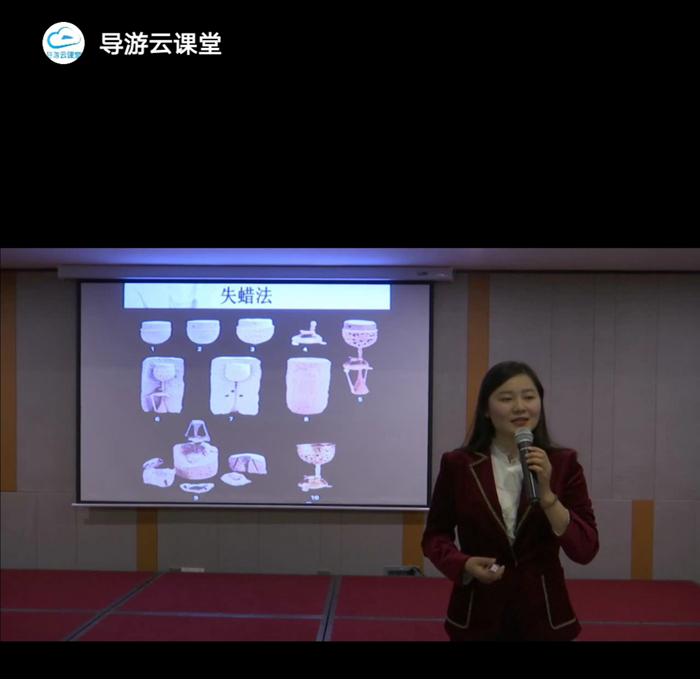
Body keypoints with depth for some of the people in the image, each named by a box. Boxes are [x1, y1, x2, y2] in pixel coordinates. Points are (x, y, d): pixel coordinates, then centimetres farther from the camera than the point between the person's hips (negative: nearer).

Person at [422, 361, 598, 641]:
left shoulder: (563, 463, -4)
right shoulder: (458, 464, -6)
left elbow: (585, 551, -8)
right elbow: (434, 534, 3)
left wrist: (546, 494, -20)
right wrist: (464, 564, -15)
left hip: (544, 615, 1)